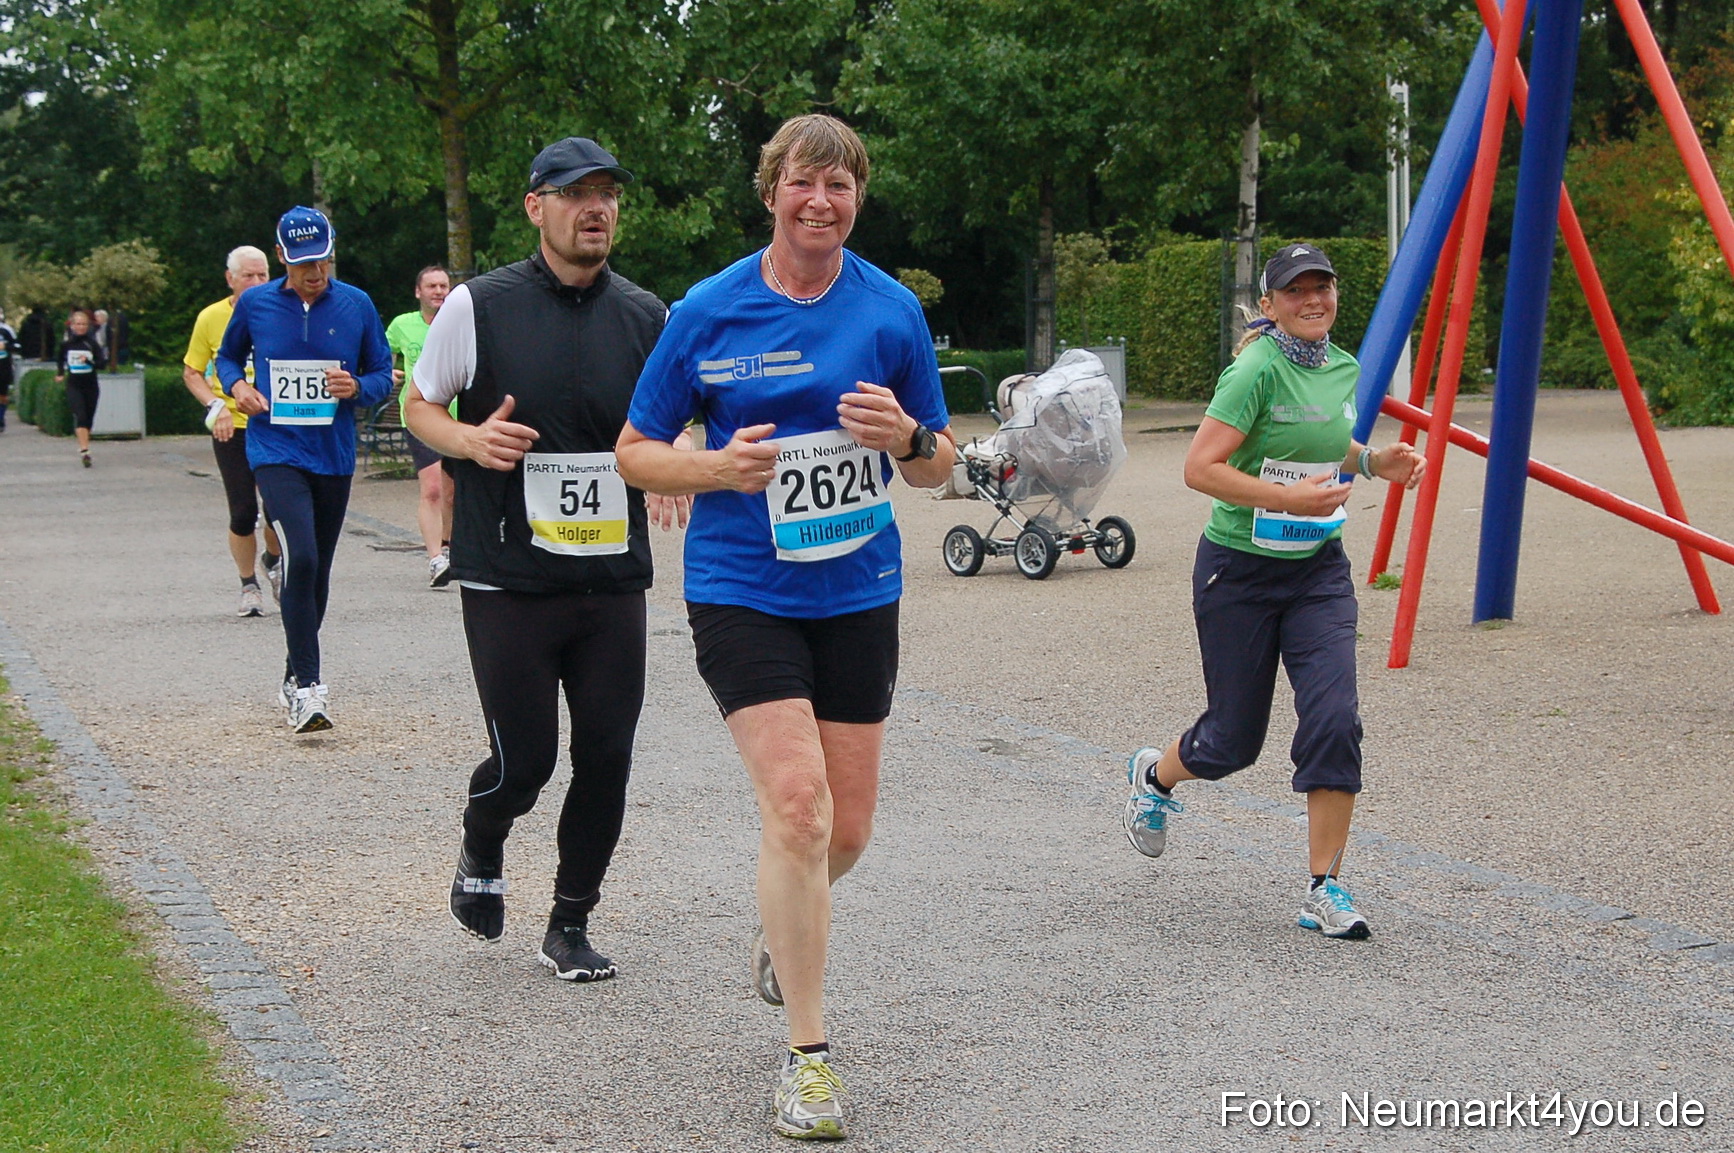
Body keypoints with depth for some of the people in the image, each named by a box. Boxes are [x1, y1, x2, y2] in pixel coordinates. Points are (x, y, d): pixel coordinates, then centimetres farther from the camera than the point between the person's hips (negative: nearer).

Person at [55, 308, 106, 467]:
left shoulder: (92, 343, -5)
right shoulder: (66, 343, 1)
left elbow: (103, 363, -10)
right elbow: (61, 358, 22)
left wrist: (89, 361, -26)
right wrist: (60, 373, 32)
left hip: (91, 385, 1)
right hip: (73, 386, -1)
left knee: (89, 418, 7)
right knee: (80, 416, -17)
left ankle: (84, 449, 22)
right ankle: (84, 450, -27)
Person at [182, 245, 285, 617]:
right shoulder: (211, 318, -1)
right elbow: (191, 371, 8)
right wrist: (215, 405, -7)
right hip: (232, 427, 0)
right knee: (243, 513, -2)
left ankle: (274, 561, 29)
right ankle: (249, 586, 19)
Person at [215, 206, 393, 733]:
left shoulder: (356, 305, 1)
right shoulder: (255, 304, 0)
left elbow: (383, 374, 8)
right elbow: (227, 355, 16)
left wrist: (358, 388, -13)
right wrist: (236, 385, -5)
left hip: (335, 455, 3)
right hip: (276, 451, -3)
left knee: (317, 570, 12)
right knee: (300, 558, -20)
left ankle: (296, 679, 29)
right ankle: (307, 685, -17)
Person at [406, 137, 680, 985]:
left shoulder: (647, 317, 7)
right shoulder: (478, 306, -3)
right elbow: (418, 405, 8)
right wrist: (470, 440, -13)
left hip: (614, 580, 3)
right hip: (507, 582, -3)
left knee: (606, 758, 1)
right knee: (523, 760, -3)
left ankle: (571, 924, 19)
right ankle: (482, 851, 32)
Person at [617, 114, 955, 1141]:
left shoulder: (892, 312, 1)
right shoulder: (710, 312, -4)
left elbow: (939, 466, 8)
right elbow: (636, 451, 3)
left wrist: (907, 435, -15)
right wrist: (720, 468, -17)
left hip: (858, 592, 3)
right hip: (742, 588, -3)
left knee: (846, 829, 9)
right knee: (798, 806, -16)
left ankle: (785, 934, 45)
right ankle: (808, 1056, -4)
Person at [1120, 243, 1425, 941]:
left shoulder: (1346, 369, 5)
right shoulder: (1257, 371, -18)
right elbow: (1201, 469, -23)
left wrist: (1375, 462, 6)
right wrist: (1291, 498, -30)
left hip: (1319, 570, 5)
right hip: (1241, 572, -5)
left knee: (1335, 719, -13)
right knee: (1234, 738, 7)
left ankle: (1324, 890, -4)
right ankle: (1153, 776, 43)